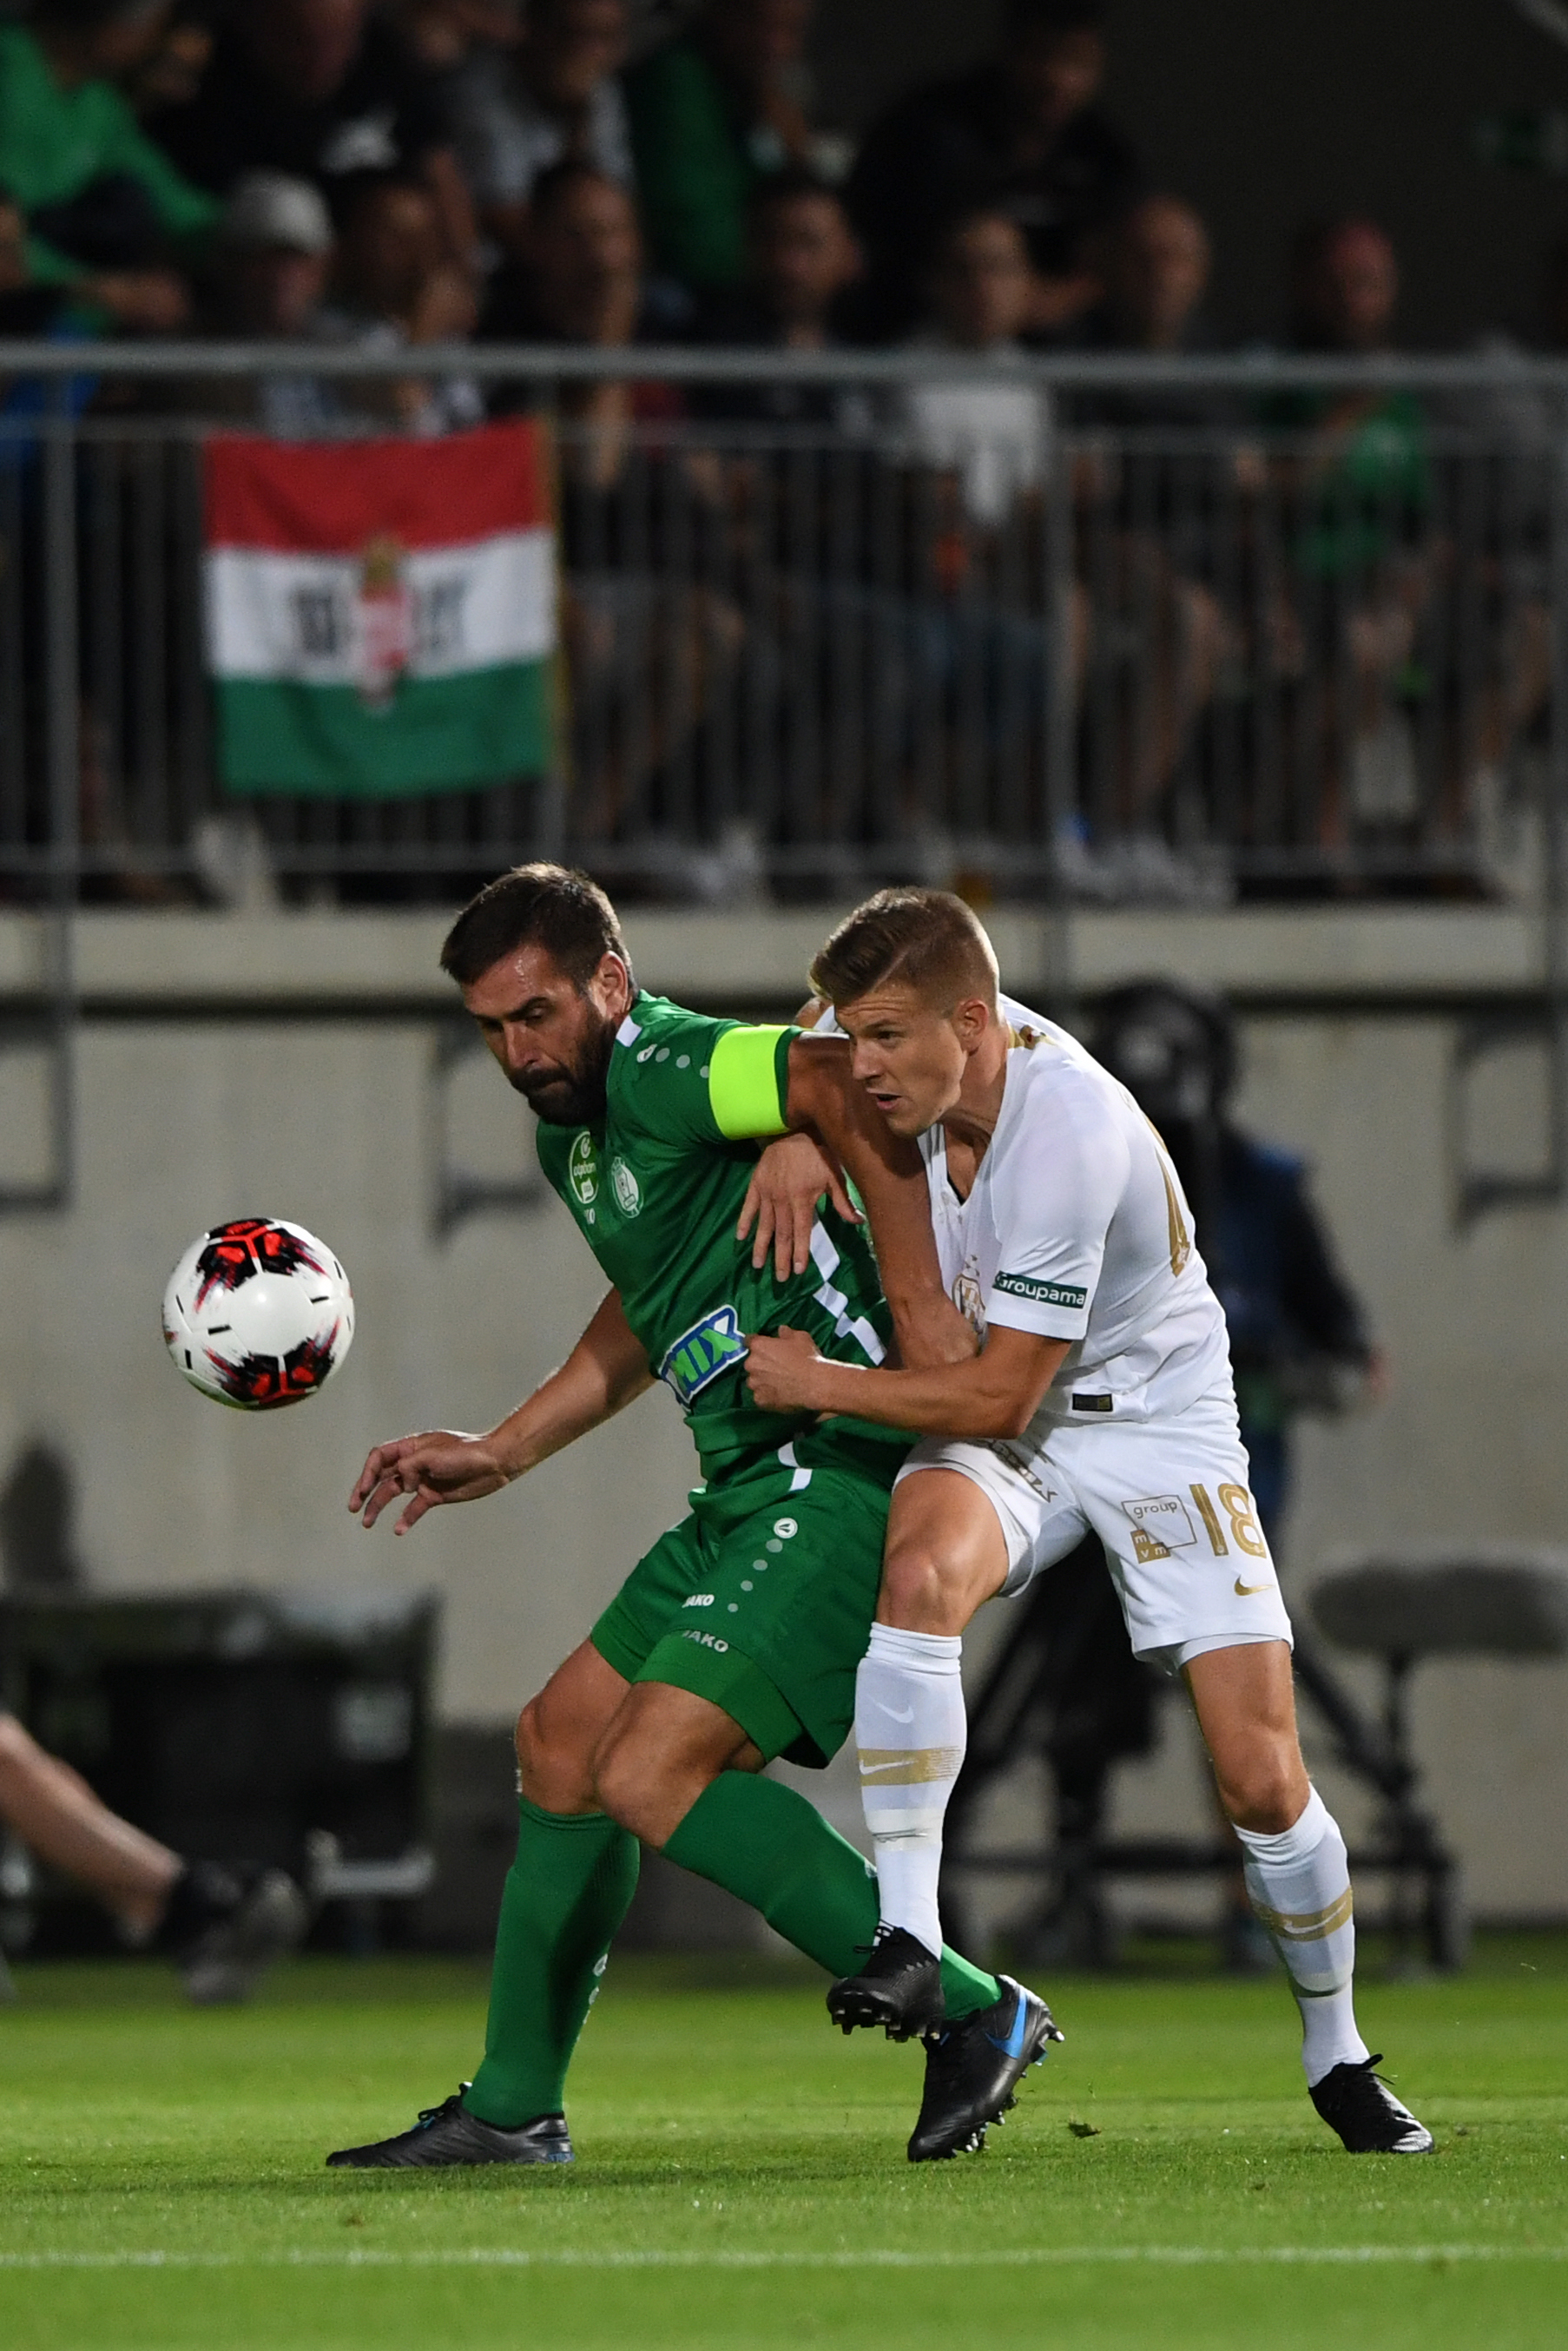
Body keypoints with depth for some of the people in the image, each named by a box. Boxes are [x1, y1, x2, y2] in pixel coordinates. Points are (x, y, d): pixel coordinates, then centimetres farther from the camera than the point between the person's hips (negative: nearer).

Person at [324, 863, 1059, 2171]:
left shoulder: (659, 1070, -14)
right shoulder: (572, 1130, 18)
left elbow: (838, 1083, -31)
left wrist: (920, 1296, -30)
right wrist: (502, 1454, 33)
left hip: (838, 1469, -11)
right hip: (750, 1489, 11)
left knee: (649, 1779, -18)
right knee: (562, 1744, 16)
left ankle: (974, 2016, -13)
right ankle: (512, 2112, 27)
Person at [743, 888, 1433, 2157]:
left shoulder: (1074, 1138, -31)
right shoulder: (921, 1047, -11)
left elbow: (996, 1392, -25)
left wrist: (816, 1385, -19)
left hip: (1155, 1419, -4)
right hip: (998, 1434, 4)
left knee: (1263, 1778, -10)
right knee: (922, 1570, -33)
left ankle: (1338, 2058, 14)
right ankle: (908, 1936, -33)